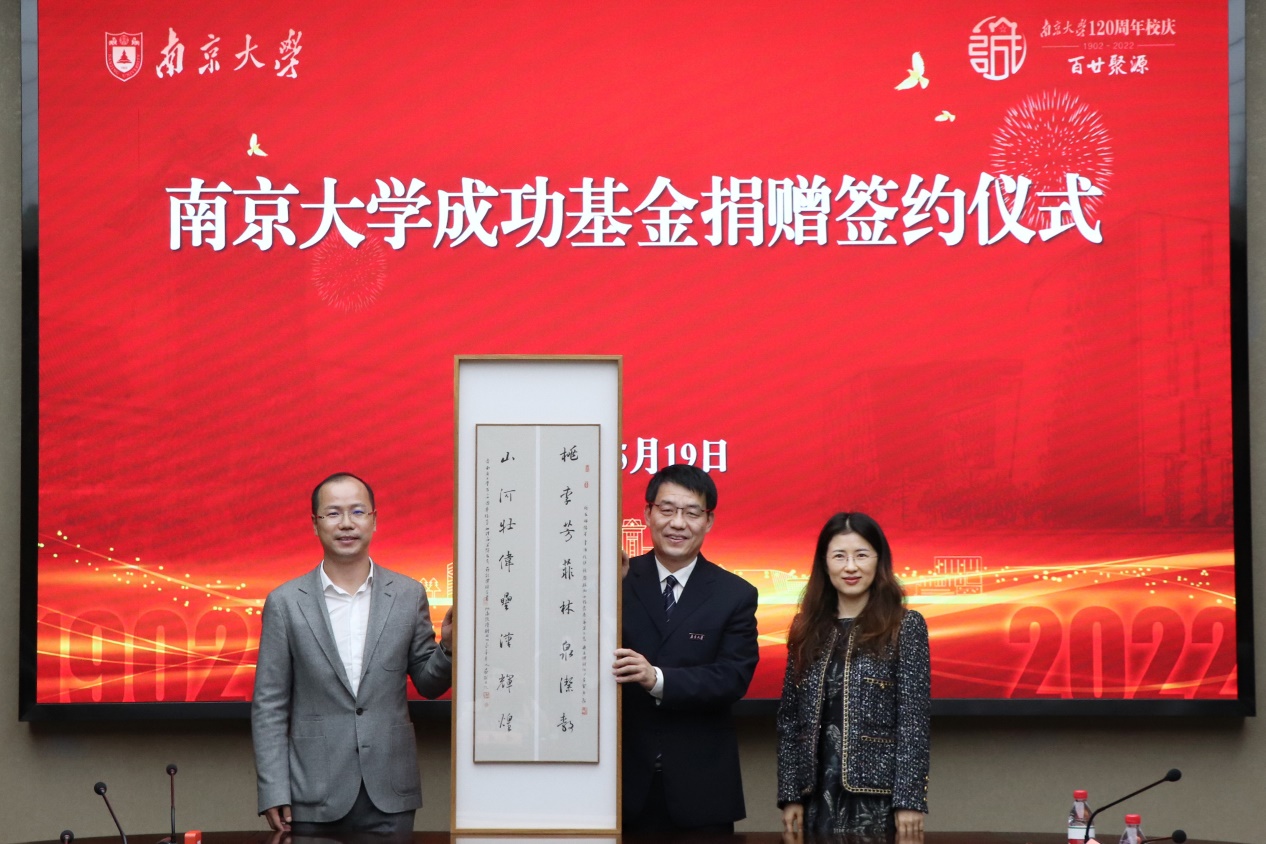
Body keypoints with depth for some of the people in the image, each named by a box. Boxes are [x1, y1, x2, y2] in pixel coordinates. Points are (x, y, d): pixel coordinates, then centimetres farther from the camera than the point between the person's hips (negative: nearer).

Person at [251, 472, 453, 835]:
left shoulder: (408, 595, 5)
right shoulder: (286, 602, 1)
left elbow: (428, 683, 11)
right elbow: (269, 705, 1)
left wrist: (449, 647, -10)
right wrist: (274, 792, -5)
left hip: (390, 794, 1)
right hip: (315, 798, -1)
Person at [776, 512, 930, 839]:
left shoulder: (906, 627, -2)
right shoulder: (808, 630, 9)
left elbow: (914, 720, -7)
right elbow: (789, 718, 9)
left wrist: (909, 799, -13)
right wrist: (790, 795, 3)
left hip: (878, 797, -3)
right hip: (818, 794, 3)